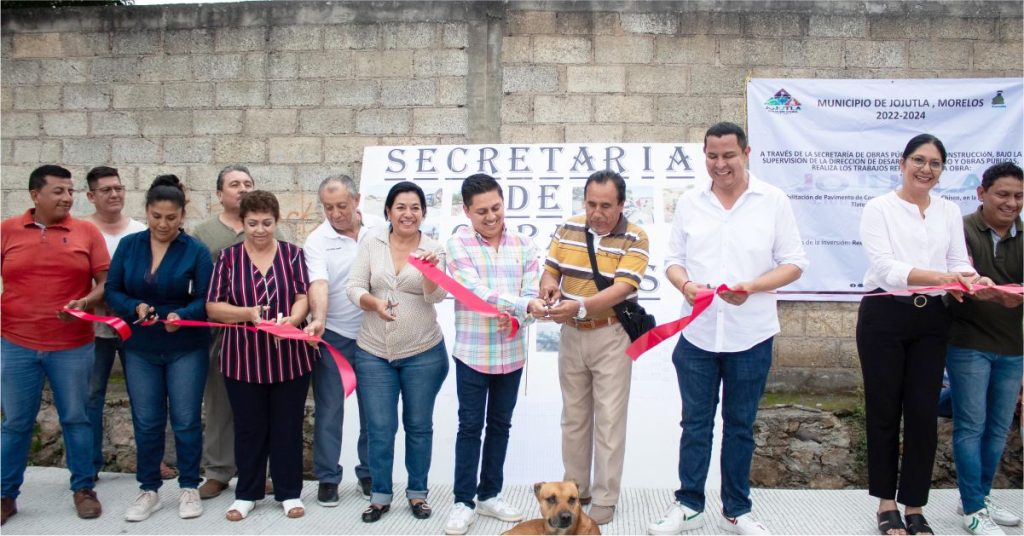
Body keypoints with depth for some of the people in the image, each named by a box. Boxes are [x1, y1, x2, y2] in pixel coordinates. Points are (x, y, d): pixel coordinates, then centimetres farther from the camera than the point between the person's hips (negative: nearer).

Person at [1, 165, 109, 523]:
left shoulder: (87, 232, 0)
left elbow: (106, 282, 0)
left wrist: (86, 302, -18)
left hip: (73, 346, 0)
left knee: (76, 419, 8)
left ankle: (83, 488, 22)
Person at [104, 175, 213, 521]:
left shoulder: (196, 251, -8)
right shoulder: (128, 246, 1)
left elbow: (206, 299, -10)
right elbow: (112, 291, 2)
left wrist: (182, 315, -28)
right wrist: (135, 308, -18)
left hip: (186, 348, -2)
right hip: (140, 348, 3)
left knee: (186, 420, 3)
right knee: (146, 422, 9)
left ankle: (189, 488, 19)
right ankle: (149, 490, 23)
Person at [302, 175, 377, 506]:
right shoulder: (317, 240, -6)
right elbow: (319, 283, -20)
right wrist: (318, 319, -36)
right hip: (333, 335, -2)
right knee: (329, 409, 5)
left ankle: (369, 473, 26)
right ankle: (327, 478, 18)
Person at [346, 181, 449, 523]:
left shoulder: (433, 249, -2)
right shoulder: (371, 243, 0)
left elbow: (437, 295, -12)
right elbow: (354, 287, -3)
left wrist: (430, 270, -32)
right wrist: (374, 303, -24)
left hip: (423, 352, 0)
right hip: (373, 352, 1)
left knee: (419, 425, 10)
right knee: (380, 428, 5)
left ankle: (417, 492, 26)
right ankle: (380, 495, 21)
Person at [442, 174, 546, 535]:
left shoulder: (523, 244, 3)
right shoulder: (458, 244, -7)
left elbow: (531, 292, -2)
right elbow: (477, 291, -20)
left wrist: (516, 316, -24)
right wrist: (525, 304, -32)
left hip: (511, 352, 4)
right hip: (473, 352, -3)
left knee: (500, 425, 14)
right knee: (470, 427, 4)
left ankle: (490, 495, 28)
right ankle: (464, 502, 16)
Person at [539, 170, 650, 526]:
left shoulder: (635, 239, -13)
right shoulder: (568, 229, 1)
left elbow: (621, 289, -23)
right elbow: (551, 270, 3)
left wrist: (579, 307, -38)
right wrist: (547, 286, -22)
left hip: (611, 337, -4)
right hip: (571, 335, 5)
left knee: (609, 419, 2)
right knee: (573, 416, 14)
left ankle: (605, 499, 14)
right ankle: (575, 489, 28)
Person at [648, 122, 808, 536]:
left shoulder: (773, 201, -1)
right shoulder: (689, 203, 6)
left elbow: (794, 263, -1)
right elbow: (673, 259, 9)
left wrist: (751, 288, -18)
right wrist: (685, 285, -13)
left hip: (750, 335, -1)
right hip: (697, 333, 2)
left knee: (740, 424, 11)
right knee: (695, 422, 9)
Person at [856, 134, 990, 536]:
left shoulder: (950, 212, 11)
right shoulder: (879, 208, -3)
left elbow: (959, 262, 4)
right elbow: (884, 267, -15)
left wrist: (975, 279, -20)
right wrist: (940, 276, -28)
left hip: (931, 319, 4)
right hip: (884, 317, -4)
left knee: (924, 413, 5)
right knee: (884, 411, 4)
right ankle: (887, 503, 19)